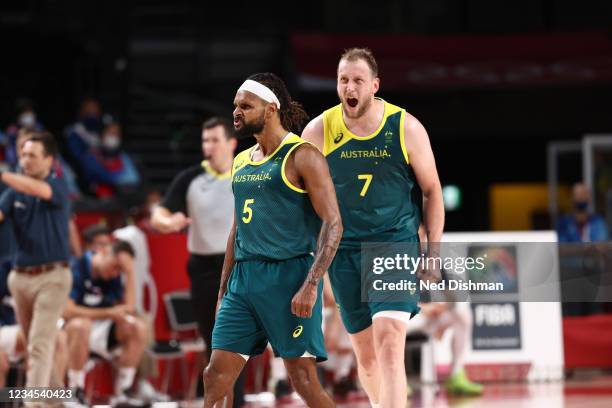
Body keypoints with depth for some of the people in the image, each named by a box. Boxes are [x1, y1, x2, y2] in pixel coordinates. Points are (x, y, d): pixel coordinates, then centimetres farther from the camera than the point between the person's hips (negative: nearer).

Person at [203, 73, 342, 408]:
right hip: (244, 279, 7)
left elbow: (333, 225, -12)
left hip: (289, 276, -7)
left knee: (303, 378, -6)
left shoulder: (302, 157, -7)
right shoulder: (241, 162, 16)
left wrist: (310, 284, -21)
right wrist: (223, 291, 20)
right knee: (216, 376, -1)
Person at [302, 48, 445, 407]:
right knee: (366, 356, 9)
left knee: (390, 346, -19)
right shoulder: (318, 131, -2)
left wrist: (433, 252, 0)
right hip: (344, 251, 3)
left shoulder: (406, 128, -6)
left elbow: (432, 191, 4)